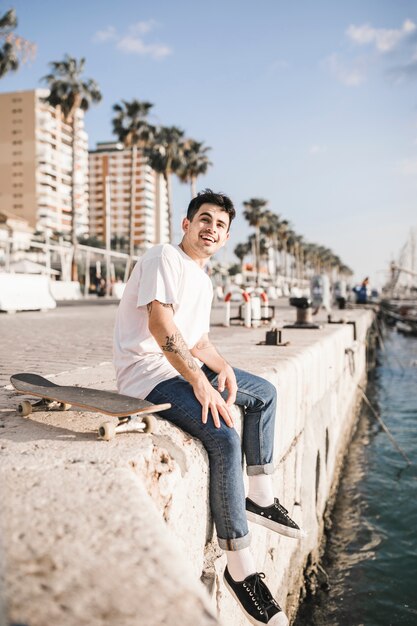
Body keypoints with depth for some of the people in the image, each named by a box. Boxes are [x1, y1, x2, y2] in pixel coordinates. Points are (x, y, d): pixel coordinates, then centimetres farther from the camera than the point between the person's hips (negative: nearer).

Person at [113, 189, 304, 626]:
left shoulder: (203, 280, 17)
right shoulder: (165, 258, -12)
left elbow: (198, 342, 16)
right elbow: (160, 324, -25)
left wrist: (223, 370, -5)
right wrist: (199, 382, -29)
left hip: (184, 366, 10)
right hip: (148, 372, -10)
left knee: (264, 394, 14)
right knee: (223, 438, -27)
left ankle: (259, 498, 18)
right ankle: (239, 569, -17)